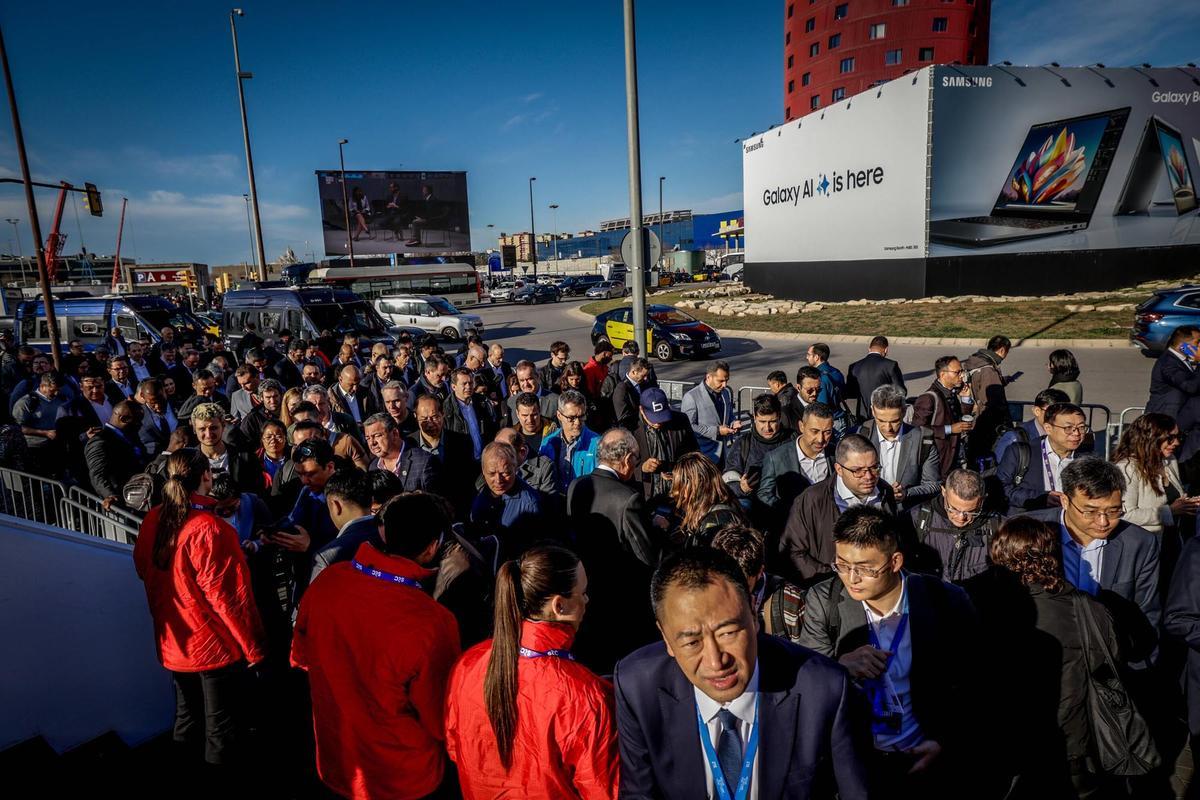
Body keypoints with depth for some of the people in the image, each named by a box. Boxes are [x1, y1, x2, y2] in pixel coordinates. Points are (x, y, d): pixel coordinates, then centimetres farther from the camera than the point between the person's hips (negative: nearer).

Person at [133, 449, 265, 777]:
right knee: (222, 731, 10)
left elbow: (144, 569, 12)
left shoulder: (152, 520, -5)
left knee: (187, 720, 24)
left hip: (174, 644, 7)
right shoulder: (208, 528, -27)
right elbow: (226, 596, -23)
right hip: (216, 646, -7)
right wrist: (253, 646, -12)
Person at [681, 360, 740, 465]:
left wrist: (733, 424, -2)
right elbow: (689, 426, -17)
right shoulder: (691, 397, -14)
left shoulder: (727, 393, 8)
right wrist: (716, 431, -19)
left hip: (722, 453, 6)